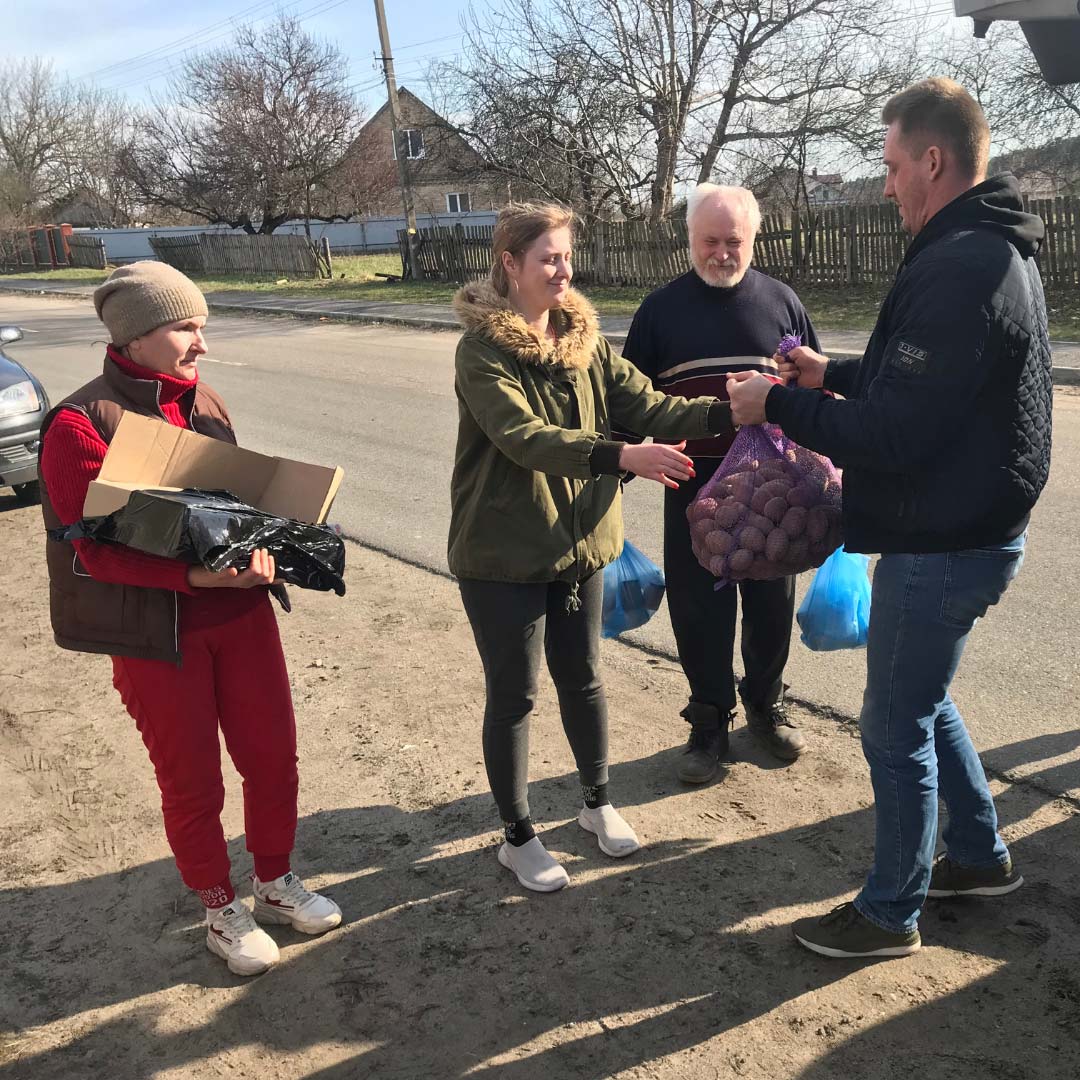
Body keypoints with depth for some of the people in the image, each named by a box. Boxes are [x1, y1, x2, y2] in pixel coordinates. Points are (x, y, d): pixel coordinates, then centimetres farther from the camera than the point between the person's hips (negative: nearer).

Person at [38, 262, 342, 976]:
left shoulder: (205, 404, 7)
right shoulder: (81, 423, -13)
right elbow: (96, 548, -18)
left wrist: (266, 545, -6)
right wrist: (197, 575, -29)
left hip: (240, 610, 6)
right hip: (155, 631, -5)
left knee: (273, 753, 13)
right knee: (192, 778, 10)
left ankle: (276, 883, 37)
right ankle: (221, 910, 32)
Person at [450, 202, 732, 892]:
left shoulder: (583, 338, 5)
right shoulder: (482, 348, -14)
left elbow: (644, 403, -6)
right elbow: (523, 437, -28)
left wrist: (728, 412, -21)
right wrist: (622, 457, -39)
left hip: (578, 541, 6)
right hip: (503, 551, -5)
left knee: (583, 679, 18)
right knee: (514, 695, 7)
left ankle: (598, 803, 40)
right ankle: (518, 836, 26)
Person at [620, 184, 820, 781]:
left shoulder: (780, 301, 5)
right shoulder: (662, 308, 2)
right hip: (694, 490, -1)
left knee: (772, 606, 11)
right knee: (699, 608, 5)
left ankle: (766, 706, 32)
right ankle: (709, 720, 23)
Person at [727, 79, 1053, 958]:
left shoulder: (959, 270, -24)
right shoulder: (992, 250, 10)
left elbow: (894, 432, -27)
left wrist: (779, 406, -17)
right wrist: (835, 375, 14)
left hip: (942, 546, -10)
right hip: (969, 530, 10)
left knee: (897, 727, 5)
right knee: (921, 702, 24)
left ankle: (891, 913, 23)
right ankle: (983, 856, 40)